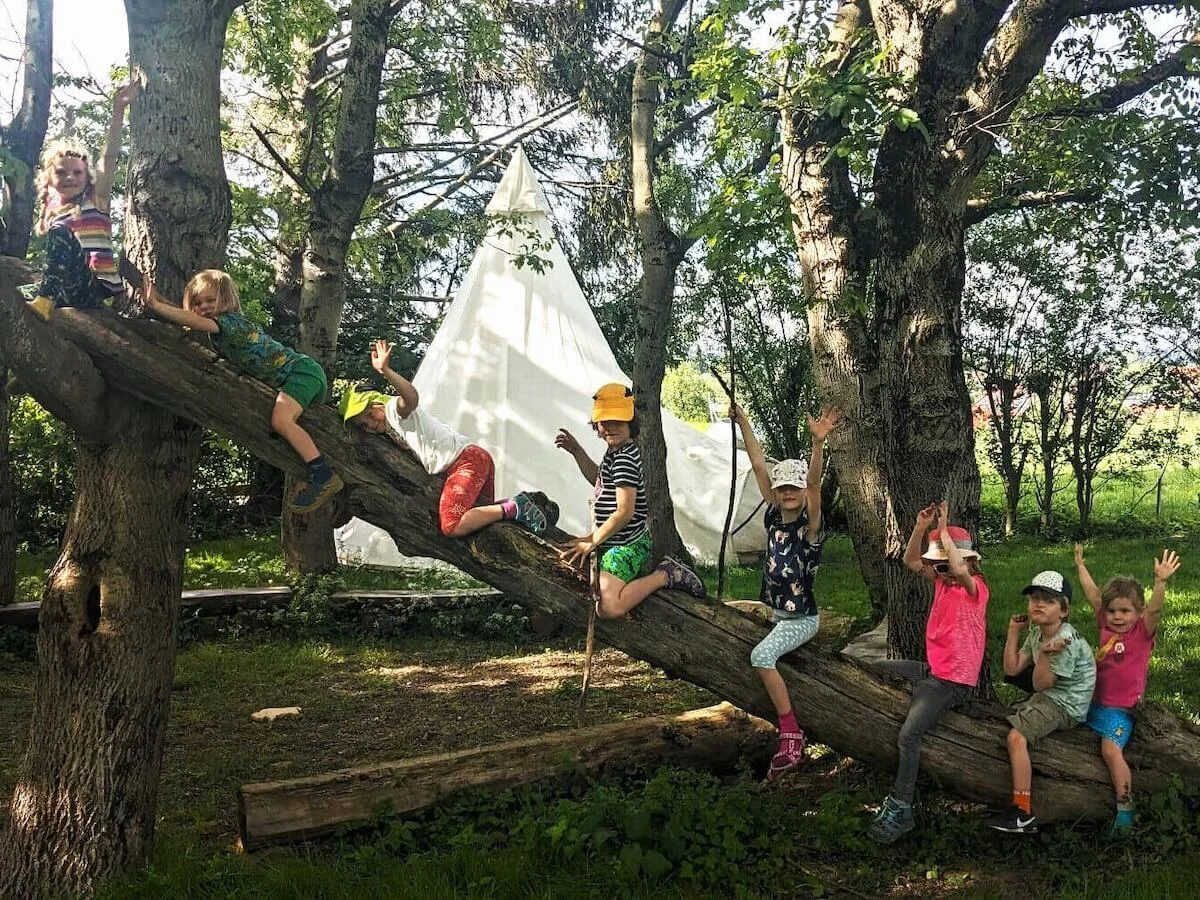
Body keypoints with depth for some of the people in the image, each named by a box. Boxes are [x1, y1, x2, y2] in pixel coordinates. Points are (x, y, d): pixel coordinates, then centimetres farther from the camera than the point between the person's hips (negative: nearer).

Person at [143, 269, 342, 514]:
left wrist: (156, 306, -29)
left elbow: (197, 322, -30)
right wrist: (160, 302, 8)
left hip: (302, 369, -11)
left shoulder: (231, 321, -13)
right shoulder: (220, 334, 15)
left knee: (281, 419, -29)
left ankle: (324, 477, -32)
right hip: (295, 375, 11)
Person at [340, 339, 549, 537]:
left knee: (452, 527, -23)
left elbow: (412, 397, -30)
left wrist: (385, 371, -45)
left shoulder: (395, 408, -7)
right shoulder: (391, 433, 22)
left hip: (468, 458, -11)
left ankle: (513, 508, -16)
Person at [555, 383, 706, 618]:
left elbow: (625, 512, -25)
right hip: (629, 543, 11)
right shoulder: (615, 452, 9)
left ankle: (665, 575, -13)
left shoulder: (624, 458, -21)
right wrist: (577, 451, 17)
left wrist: (593, 541, -16)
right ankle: (665, 570, 25)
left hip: (625, 545, -11)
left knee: (608, 608, -27)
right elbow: (600, 480, 29)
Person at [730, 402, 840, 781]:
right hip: (776, 613, 8)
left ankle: (791, 738, -18)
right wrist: (742, 422, -7)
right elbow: (759, 465, -4)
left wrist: (818, 443, -47)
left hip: (801, 620, -8)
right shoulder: (774, 515, 0)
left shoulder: (810, 523, -15)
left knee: (761, 655, -26)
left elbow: (814, 482, -32)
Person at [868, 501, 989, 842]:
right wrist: (921, 527, -10)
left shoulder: (976, 587, -14)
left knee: (909, 734, -22)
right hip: (931, 669, 9)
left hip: (953, 680, -9)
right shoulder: (943, 581, 9)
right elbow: (911, 561, 4)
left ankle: (900, 809, -13)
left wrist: (943, 530, -29)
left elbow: (960, 570, -37)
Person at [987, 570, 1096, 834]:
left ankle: (1023, 814, -20)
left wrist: (1044, 654, -36)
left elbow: (1040, 684, -19)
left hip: (1065, 705, -10)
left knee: (1016, 736, -23)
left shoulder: (1067, 642, -22)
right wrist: (1013, 632, 2)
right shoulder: (1036, 633, 5)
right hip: (1048, 696, 10)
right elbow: (1012, 669, 4)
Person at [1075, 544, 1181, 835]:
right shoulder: (1106, 626, 3)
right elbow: (1093, 594, 9)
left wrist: (1160, 581, -43)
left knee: (1111, 750, -21)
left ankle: (1125, 806, -16)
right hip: (1094, 701, 7)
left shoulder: (1143, 633, -9)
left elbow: (1154, 609, -28)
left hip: (1119, 709, -7)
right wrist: (1081, 566, 15)